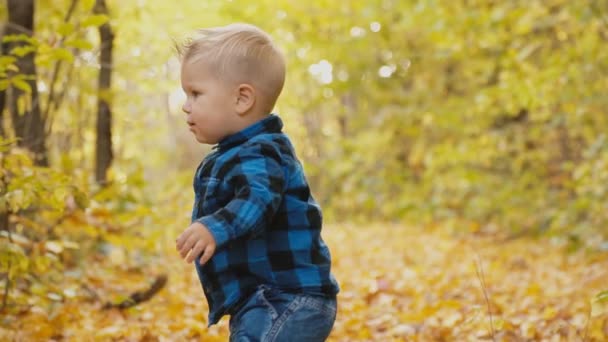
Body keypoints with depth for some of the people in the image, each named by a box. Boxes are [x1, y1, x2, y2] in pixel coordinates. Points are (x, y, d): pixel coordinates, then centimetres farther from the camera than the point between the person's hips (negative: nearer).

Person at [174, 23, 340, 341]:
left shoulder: (259, 155, -18)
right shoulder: (236, 155, 16)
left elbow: (258, 199, -39)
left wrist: (216, 228, -55)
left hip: (286, 301, -11)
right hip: (260, 304, 11)